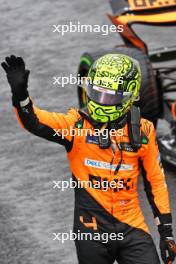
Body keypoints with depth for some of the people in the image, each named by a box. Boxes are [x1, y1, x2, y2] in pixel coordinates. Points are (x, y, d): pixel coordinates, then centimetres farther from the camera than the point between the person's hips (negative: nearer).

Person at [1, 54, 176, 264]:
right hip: (92, 230, 0)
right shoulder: (77, 124, -4)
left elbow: (155, 180, 6)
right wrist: (20, 93, -37)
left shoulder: (142, 131, -1)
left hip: (131, 228, 1)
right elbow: (34, 122, -17)